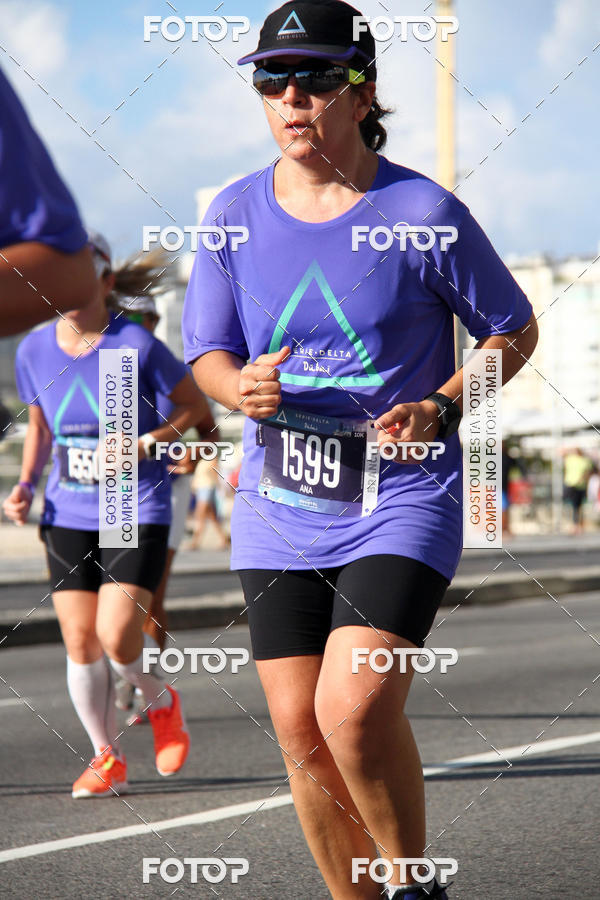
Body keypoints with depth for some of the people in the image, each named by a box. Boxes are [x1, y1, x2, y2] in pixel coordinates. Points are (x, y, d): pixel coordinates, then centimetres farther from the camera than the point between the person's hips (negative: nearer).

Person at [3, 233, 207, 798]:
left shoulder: (136, 346, -12)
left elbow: (193, 404, 1)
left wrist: (148, 443, -14)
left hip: (137, 510, -4)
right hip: (67, 515, 4)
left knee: (117, 636, -15)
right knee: (79, 640, 1)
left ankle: (161, 701, 19)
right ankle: (106, 757, 19)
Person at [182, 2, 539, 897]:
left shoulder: (423, 213, -8)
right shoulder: (236, 214, 2)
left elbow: (514, 329, 3)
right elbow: (208, 351, 9)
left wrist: (439, 407, -14)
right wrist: (240, 387, -15)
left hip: (404, 502, -4)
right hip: (279, 515, 4)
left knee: (356, 710, -20)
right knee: (300, 729, 4)